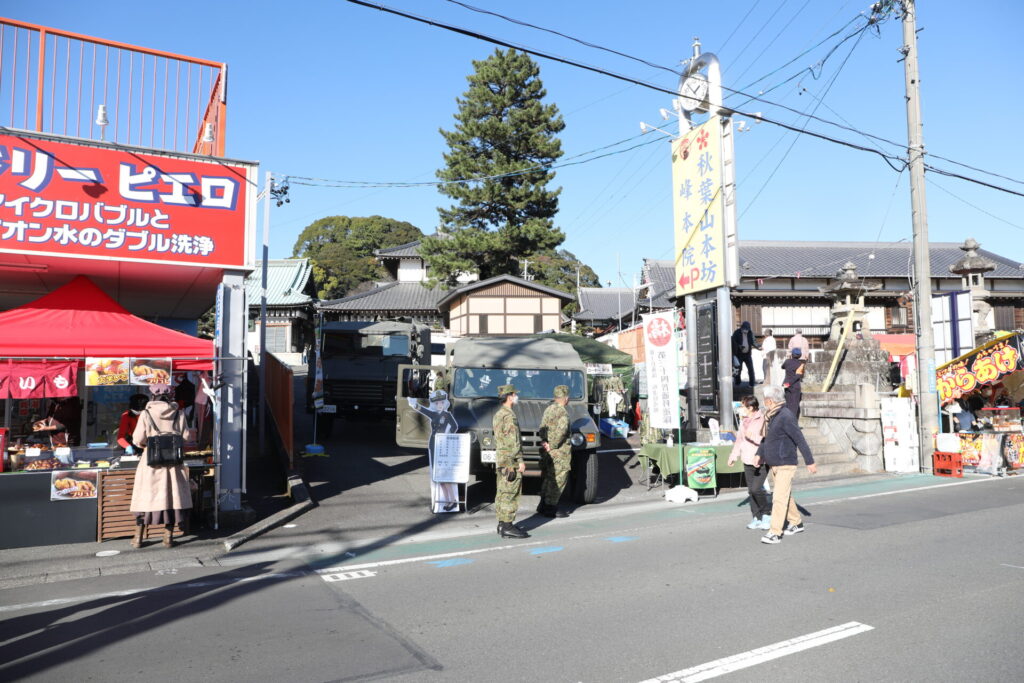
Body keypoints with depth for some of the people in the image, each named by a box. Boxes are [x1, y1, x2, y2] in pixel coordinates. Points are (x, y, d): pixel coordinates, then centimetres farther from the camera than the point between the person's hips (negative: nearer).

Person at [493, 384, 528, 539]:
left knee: (502, 493, 13)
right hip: (511, 461, -10)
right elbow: (514, 441, -21)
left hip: (500, 459, 10)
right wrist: (520, 460, -18)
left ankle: (502, 523, 20)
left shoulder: (498, 414, 14)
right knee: (510, 494, -6)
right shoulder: (509, 416, -17)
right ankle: (508, 527, -4)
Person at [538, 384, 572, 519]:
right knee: (557, 479, -1)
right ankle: (550, 508, 2)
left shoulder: (548, 409, 10)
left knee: (547, 477, 17)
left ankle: (543, 505, 25)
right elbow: (561, 431, -29)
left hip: (548, 451, 9)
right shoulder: (562, 412, -17)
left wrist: (544, 441, -6)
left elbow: (542, 427, 6)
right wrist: (552, 446, -22)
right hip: (559, 452, -9)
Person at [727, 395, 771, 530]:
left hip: (762, 461, -8)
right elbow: (739, 439, 22)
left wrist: (753, 437, -28)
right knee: (751, 490, 9)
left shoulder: (762, 420, -13)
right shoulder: (744, 421, 12)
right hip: (748, 461, 8)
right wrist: (733, 456, 25)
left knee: (756, 489, -14)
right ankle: (757, 518, 19)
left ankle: (767, 514, 6)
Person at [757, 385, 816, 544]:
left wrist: (810, 461, -16)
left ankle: (775, 533, -10)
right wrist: (759, 454, 16)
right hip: (774, 464, 9)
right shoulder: (770, 416, 9)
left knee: (779, 498, -10)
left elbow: (800, 439, -18)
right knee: (785, 496, 18)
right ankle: (796, 523, 33)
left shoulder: (786, 416, -19)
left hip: (785, 465, -9)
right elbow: (767, 437, 23)